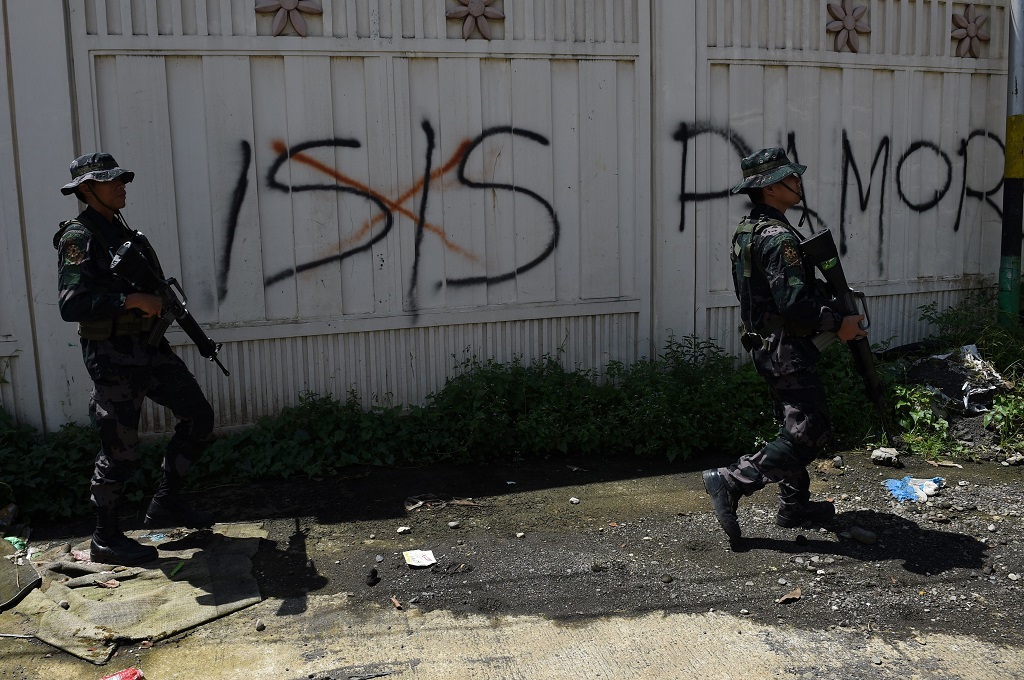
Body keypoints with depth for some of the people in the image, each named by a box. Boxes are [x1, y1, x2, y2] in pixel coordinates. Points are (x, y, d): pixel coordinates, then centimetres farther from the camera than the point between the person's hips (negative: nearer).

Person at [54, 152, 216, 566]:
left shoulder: (123, 230, 14)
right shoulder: (79, 237, -12)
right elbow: (71, 304, -23)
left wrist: (160, 302, 7)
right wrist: (132, 300, -26)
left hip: (150, 346, 8)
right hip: (114, 357, -8)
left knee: (198, 417, 10)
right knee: (120, 453, 0)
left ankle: (166, 504, 23)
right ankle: (105, 540, 17)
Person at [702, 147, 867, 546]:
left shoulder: (746, 230, 12)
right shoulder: (778, 238, -20)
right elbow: (794, 305, -26)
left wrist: (828, 303, 16)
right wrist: (838, 324, -13)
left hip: (764, 344, 10)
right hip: (786, 349, -10)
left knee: (795, 426, 19)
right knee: (808, 434, -7)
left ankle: (794, 506, 27)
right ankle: (729, 483, -10)